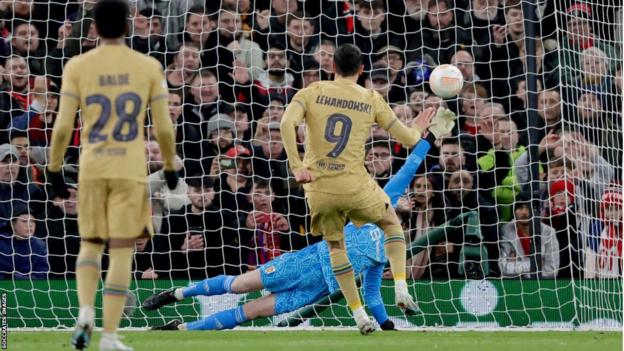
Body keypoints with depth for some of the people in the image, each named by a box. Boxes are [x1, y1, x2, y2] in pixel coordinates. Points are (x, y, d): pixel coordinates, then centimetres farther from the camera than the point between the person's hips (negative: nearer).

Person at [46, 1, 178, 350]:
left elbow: (62, 126, -4)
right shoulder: (149, 67, 0)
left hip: (91, 168, 1)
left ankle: (86, 314, -5)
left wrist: (55, 170, 7)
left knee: (91, 244, 18)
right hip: (131, 170, -1)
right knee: (122, 250, 2)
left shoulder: (78, 67, -1)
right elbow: (164, 127, 0)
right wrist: (171, 166, 16)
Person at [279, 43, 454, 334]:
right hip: (355, 185, -1)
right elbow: (408, 139, 8)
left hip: (318, 188, 1)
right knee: (391, 222, 27)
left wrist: (296, 167, -14)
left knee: (335, 246, 21)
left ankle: (359, 314, 17)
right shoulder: (371, 100, 3)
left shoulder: (311, 93, 1)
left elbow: (287, 124, -16)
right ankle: (401, 289, 15)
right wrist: (419, 129, 31)